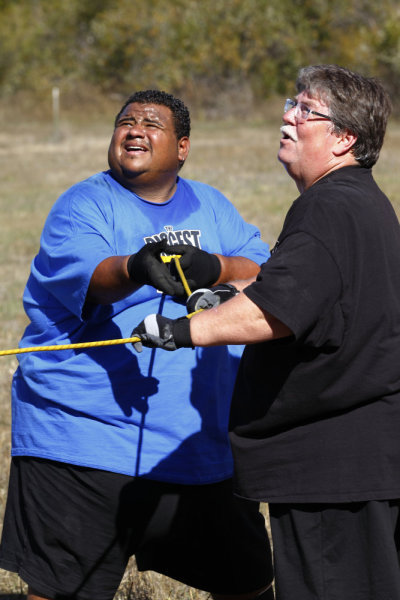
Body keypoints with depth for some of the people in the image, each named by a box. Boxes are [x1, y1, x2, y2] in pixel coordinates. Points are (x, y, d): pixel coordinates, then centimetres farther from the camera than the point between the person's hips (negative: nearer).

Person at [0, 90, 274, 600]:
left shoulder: (211, 207, 13)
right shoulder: (83, 206, -3)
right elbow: (88, 274, -24)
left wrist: (213, 269, -22)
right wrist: (136, 269, -45)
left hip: (199, 440, 5)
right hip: (83, 439, -5)